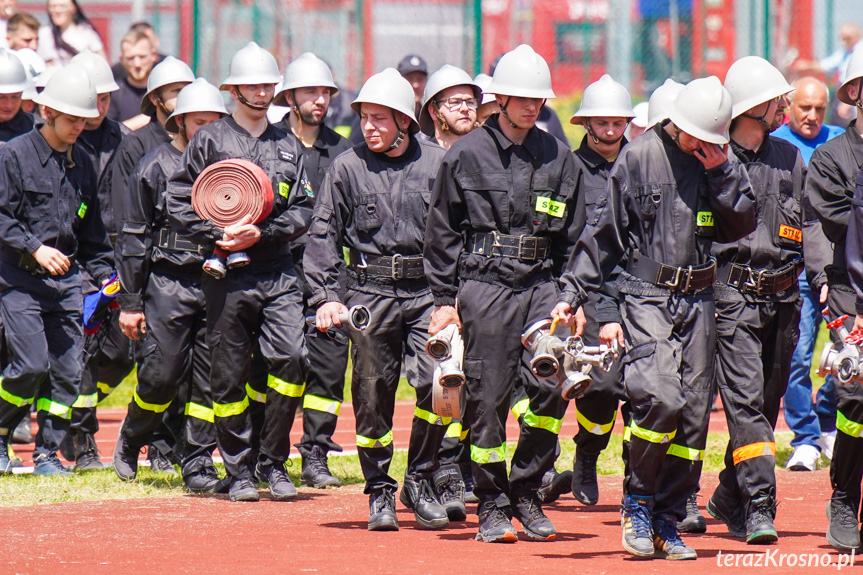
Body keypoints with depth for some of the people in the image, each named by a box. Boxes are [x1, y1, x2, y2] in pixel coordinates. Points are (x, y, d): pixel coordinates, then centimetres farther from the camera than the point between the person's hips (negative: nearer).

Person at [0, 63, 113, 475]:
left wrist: (103, 273, 12)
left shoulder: (81, 163, 13)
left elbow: (91, 229, 21)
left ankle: (47, 453, 9)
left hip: (66, 280, 6)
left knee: (67, 368, 0)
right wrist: (35, 248, -17)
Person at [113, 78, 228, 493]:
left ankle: (198, 466, 8)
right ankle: (129, 444, 20)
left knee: (210, 379, 1)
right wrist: (130, 302, -1)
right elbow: (133, 239, 1)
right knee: (160, 376, -5)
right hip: (167, 284, -3)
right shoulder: (154, 168, 1)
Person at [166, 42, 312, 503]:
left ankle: (273, 462, 0)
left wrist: (262, 232, -8)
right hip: (227, 274, -2)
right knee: (229, 374, 0)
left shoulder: (287, 146, 14)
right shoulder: (210, 141, 5)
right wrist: (217, 236, -11)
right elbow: (178, 204, 2)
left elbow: (303, 210, 8)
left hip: (278, 272, 2)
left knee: (292, 358, -13)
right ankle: (239, 470, 12)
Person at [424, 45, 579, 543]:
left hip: (541, 285, 2)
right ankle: (493, 506, 9)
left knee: (551, 385, -11)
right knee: (488, 396, -2)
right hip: (485, 284, -2)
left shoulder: (558, 157, 11)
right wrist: (445, 299, 2)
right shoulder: (468, 155, 2)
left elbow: (571, 235, 17)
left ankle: (527, 492, 5)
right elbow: (443, 232, 5)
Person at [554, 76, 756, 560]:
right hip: (648, 297, -4)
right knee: (661, 398, -21)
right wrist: (573, 293, 1)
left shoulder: (722, 165, 8)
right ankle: (638, 500, -1)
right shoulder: (640, 157, -2)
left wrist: (722, 173, -8)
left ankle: (667, 522, 11)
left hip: (698, 301, 4)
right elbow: (606, 231, 3)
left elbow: (739, 227, 2)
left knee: (694, 411, 2)